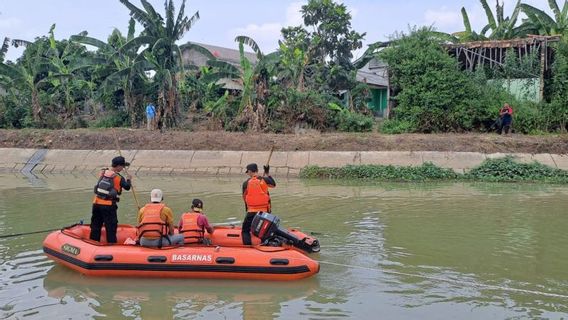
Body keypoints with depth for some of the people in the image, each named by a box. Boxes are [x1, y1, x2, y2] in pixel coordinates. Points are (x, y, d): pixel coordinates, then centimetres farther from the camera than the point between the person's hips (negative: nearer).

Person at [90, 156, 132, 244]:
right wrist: (129, 179, 21)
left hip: (96, 203, 6)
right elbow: (127, 187, 2)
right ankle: (112, 243, 3)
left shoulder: (103, 172, 5)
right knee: (111, 226, 2)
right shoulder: (119, 178, -9)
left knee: (96, 225, 15)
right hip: (109, 206, -5)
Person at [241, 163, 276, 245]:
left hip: (251, 211, -2)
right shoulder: (264, 180, -4)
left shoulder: (246, 183, -5)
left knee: (245, 231, 9)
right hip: (264, 211, 2)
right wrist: (267, 173, 23)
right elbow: (273, 184, 18)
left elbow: (244, 197, 7)